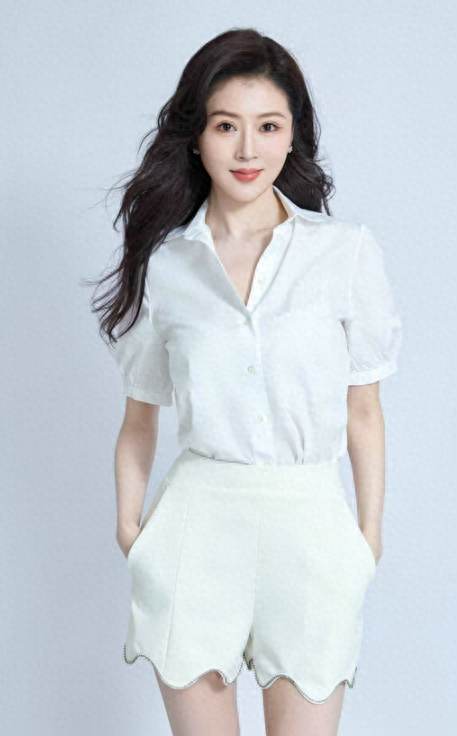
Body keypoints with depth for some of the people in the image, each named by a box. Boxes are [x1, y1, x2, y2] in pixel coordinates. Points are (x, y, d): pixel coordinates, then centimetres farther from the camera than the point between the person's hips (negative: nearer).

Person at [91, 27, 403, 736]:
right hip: (197, 524, 1)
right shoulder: (163, 264, 3)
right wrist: (130, 527, 2)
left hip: (312, 525, -1)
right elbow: (140, 416, 9)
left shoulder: (349, 251, -1)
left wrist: (370, 536, 4)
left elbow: (363, 412, 3)